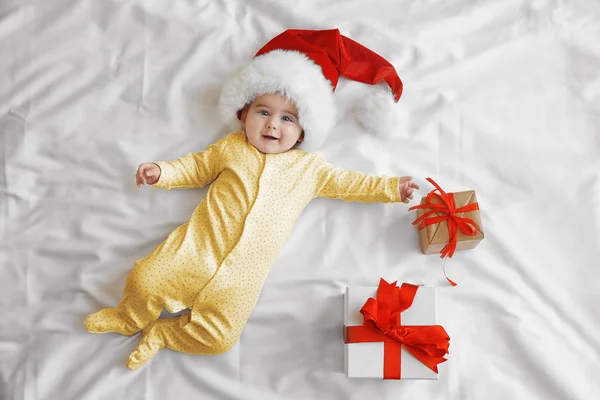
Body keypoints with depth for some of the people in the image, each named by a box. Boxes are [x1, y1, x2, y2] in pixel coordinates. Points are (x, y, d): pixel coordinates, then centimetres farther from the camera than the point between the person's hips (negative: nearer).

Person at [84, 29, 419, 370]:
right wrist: (161, 172, 7)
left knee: (218, 337, -10)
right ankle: (128, 319, 25)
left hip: (244, 271, 0)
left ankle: (161, 333, 16)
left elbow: (346, 183, 15)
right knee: (145, 280, -10)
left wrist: (391, 188, 11)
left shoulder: (310, 167, 8)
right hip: (199, 247, 1)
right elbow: (197, 166, 20)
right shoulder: (231, 147, 10)